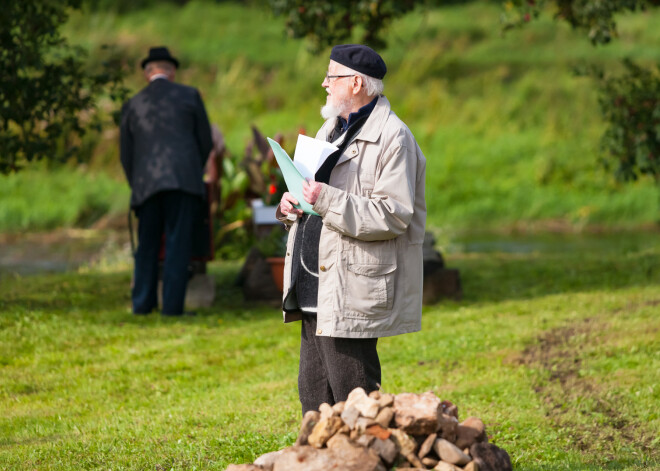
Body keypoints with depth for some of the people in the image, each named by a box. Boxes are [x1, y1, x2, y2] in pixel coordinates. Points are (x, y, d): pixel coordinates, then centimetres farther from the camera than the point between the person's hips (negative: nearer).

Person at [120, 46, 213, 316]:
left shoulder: (132, 106, 13)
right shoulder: (189, 96, 7)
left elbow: (126, 155, 14)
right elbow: (205, 142, 10)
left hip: (146, 184, 2)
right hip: (183, 180, -2)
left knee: (147, 245, 11)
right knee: (178, 244, -3)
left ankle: (142, 303, 8)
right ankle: (172, 304, -8)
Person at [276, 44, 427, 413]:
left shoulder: (392, 137, -10)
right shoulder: (331, 129, 20)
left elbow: (393, 216, -19)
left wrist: (329, 201, -25)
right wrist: (291, 207, 8)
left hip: (353, 296, -9)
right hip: (316, 290, 9)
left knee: (352, 400, -6)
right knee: (315, 397, 12)